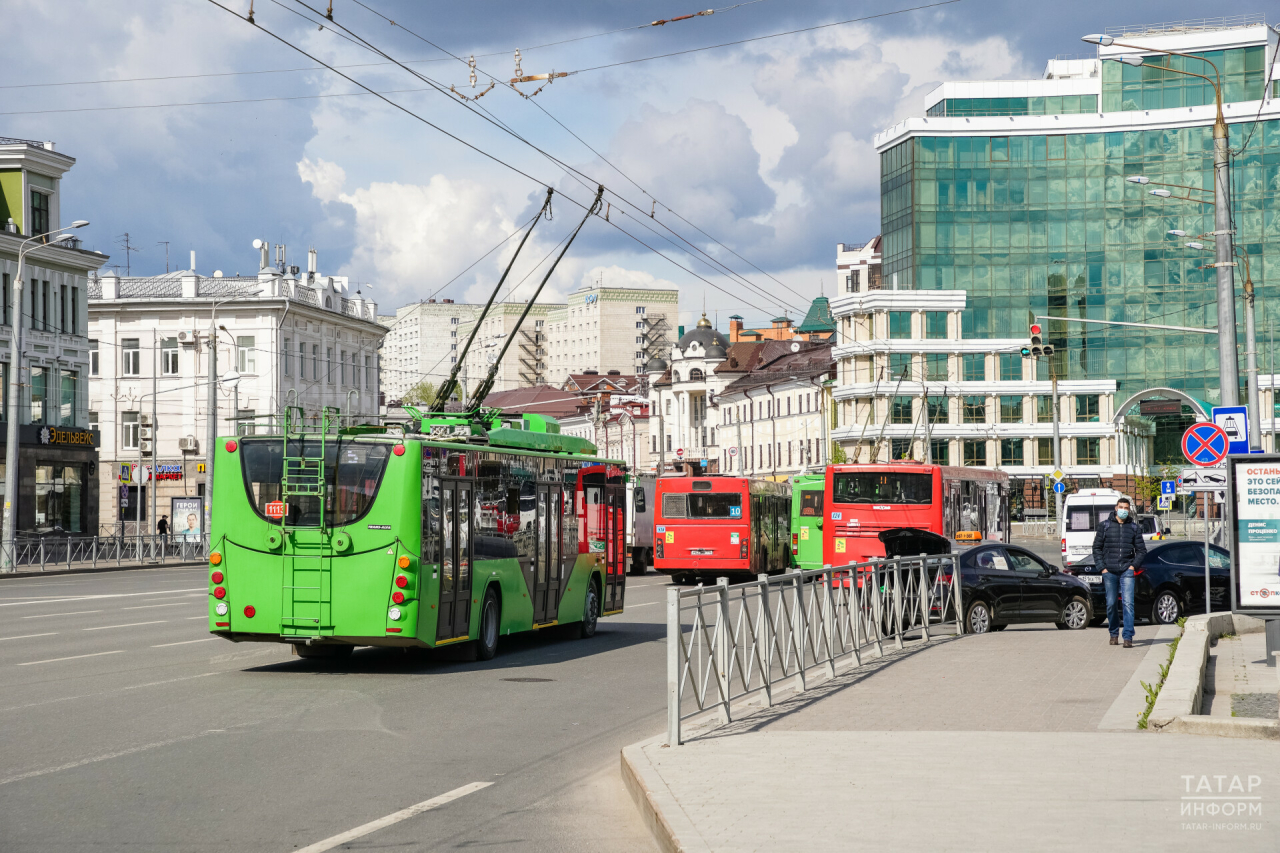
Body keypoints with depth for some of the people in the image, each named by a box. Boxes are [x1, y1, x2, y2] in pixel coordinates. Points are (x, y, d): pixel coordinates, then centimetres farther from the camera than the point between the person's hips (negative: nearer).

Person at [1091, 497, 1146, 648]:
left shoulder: (1134, 528, 8)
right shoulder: (1105, 525, 6)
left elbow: (1141, 550, 13)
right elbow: (1097, 547, 8)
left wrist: (1133, 565, -1)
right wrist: (1102, 567, -1)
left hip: (1127, 571, -1)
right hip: (1109, 571, 1)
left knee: (1128, 603, -11)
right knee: (1111, 604, 5)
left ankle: (1128, 637, -12)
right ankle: (1113, 634, 22)